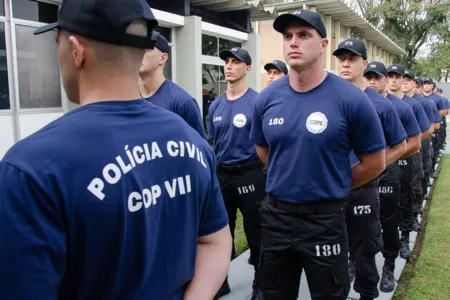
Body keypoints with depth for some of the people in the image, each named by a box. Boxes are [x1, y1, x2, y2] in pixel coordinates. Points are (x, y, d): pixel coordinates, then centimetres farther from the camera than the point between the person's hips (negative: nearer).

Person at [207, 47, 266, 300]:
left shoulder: (258, 101, -8)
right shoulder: (216, 105, 8)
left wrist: (263, 171, -11)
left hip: (250, 174, -5)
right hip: (221, 175, 6)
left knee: (255, 231, 6)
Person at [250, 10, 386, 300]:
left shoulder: (351, 99, -14)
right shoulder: (267, 98, -3)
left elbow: (375, 163, -4)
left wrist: (334, 187, 3)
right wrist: (288, 181, 10)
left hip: (325, 218, -3)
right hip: (275, 214, 4)